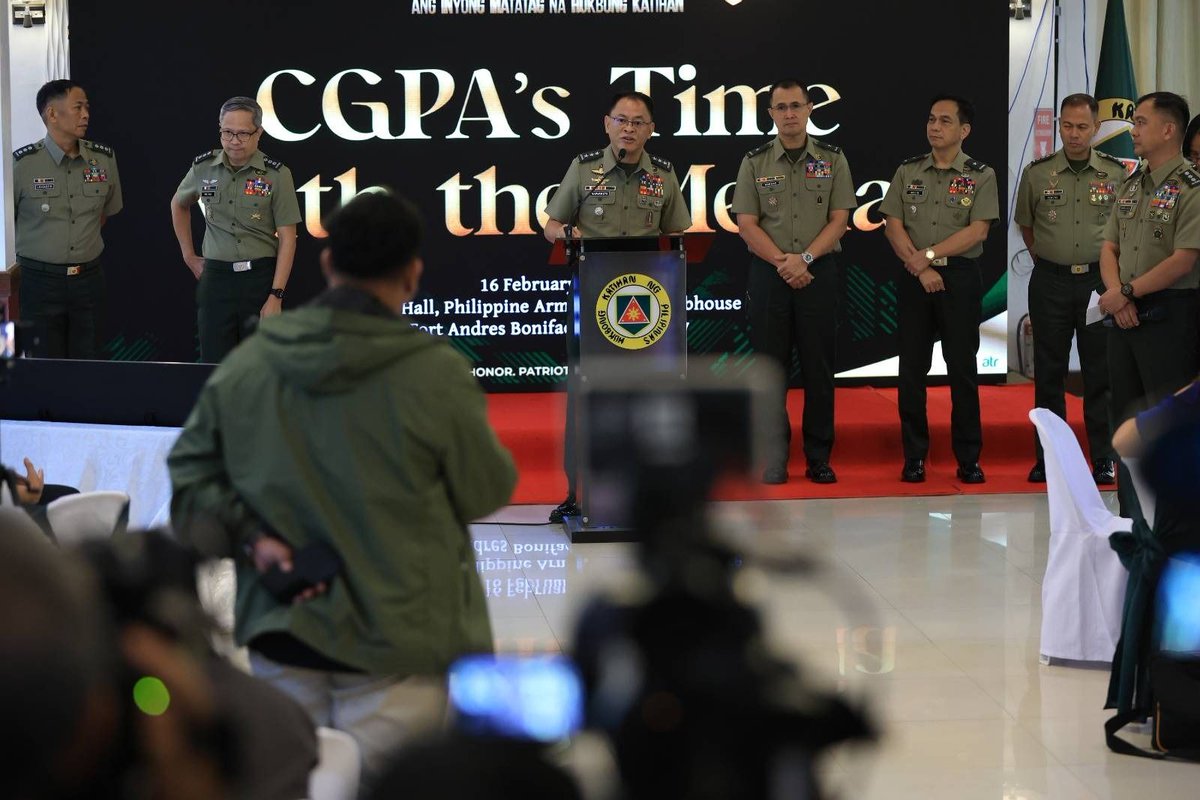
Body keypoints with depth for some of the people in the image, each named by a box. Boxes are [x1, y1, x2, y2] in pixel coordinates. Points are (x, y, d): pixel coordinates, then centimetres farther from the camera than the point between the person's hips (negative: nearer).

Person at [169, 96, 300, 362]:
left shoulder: (277, 175, -6)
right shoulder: (203, 167, 4)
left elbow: (287, 238, -6)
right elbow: (178, 205, 25)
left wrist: (276, 296, -12)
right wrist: (188, 255, 20)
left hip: (261, 277, -2)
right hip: (216, 277, 3)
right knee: (214, 363, 2)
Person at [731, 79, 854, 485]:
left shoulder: (832, 159, 4)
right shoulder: (755, 162, 4)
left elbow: (839, 220, -1)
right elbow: (747, 224, -1)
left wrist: (804, 258, -13)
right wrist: (782, 262, -12)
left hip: (818, 272, 0)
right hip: (768, 272, 0)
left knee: (818, 366, 3)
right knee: (771, 364, 2)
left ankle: (819, 457, 9)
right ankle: (774, 457, 8)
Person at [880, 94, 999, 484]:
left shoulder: (981, 176, 0)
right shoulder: (908, 171, 7)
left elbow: (977, 231, -10)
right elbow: (893, 226, 1)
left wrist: (929, 254, -15)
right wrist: (919, 266, -12)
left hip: (960, 277, -2)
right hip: (914, 277, 2)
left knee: (963, 368, 1)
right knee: (912, 367, 3)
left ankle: (969, 458, 8)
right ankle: (914, 457, 10)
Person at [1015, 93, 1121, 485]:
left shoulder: (1117, 173, 0)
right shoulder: (1037, 173, 2)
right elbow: (1025, 224, 16)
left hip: (1100, 280, -1)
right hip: (1050, 281, 1)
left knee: (1101, 373, 2)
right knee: (1048, 372, 5)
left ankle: (1104, 459, 8)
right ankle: (1048, 456, 12)